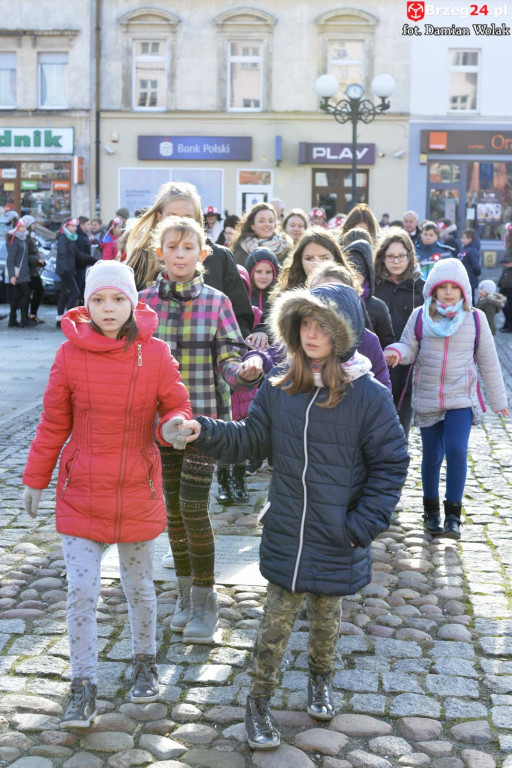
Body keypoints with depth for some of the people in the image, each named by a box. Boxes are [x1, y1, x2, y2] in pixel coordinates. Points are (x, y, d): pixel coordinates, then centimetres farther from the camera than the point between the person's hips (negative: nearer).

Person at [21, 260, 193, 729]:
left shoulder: (155, 354, -7)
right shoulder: (71, 354, -6)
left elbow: (176, 407, 0)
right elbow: (53, 423, 3)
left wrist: (173, 426, -24)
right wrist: (35, 479, 8)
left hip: (137, 492, 0)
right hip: (80, 493, 0)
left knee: (139, 587, 15)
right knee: (81, 592, 0)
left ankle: (145, 663, 39)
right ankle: (84, 689, 15)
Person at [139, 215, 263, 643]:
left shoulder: (216, 302, -3)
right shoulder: (145, 302, 2)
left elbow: (229, 359, -6)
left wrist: (244, 371, -27)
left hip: (205, 416, -3)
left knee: (194, 507, -7)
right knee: (172, 507, 10)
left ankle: (205, 603, 10)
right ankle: (186, 596, 27)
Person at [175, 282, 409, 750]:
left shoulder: (369, 396, -13)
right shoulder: (279, 387, -3)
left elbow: (390, 465, -7)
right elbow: (251, 442, 4)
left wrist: (362, 526, -11)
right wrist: (205, 432, -12)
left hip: (337, 540, -1)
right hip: (286, 533, 1)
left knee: (326, 615, 20)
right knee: (277, 621, 5)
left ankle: (320, 677, 49)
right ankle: (259, 702, 25)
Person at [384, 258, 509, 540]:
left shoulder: (476, 319, -1)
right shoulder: (420, 317, -2)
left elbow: (488, 361, 6)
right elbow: (409, 348, 2)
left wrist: (498, 400, 11)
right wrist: (396, 352, -23)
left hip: (461, 400, -1)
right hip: (427, 399, 1)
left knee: (457, 451, -16)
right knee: (431, 456, 8)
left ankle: (453, 515, -5)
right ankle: (431, 510, 28)